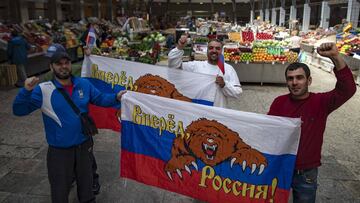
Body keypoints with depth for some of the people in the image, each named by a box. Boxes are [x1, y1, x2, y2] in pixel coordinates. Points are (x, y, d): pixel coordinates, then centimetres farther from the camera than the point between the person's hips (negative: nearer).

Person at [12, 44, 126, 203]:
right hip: (59, 151, -3)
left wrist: (116, 97, -9)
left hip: (84, 145, 3)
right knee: (60, 190, 14)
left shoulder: (83, 84, -3)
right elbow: (19, 110, -16)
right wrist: (26, 91, -33)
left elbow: (100, 99, 8)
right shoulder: (43, 90, -14)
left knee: (86, 184, 24)